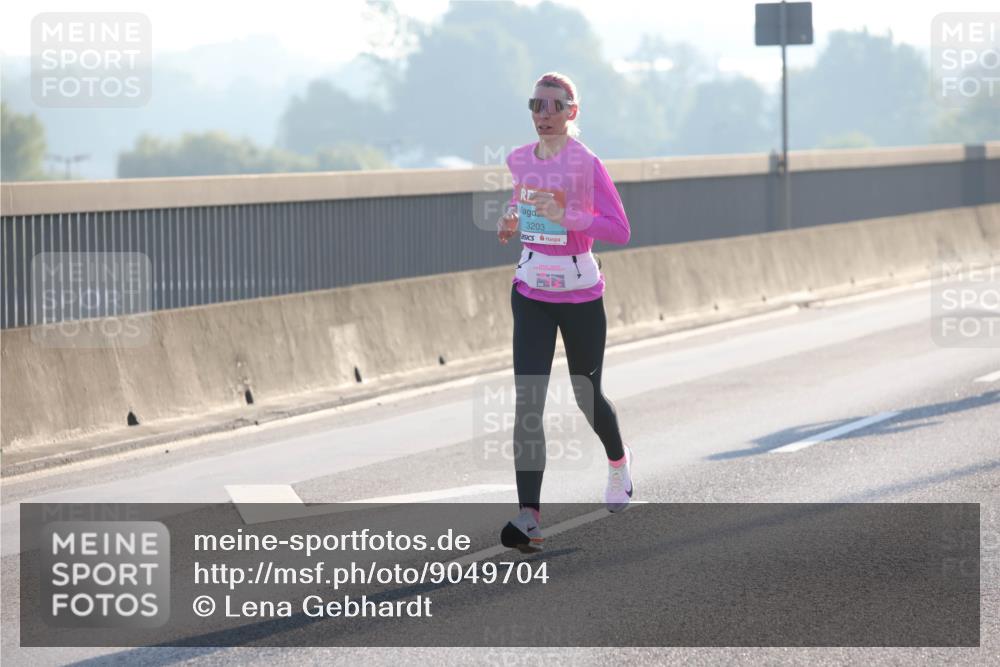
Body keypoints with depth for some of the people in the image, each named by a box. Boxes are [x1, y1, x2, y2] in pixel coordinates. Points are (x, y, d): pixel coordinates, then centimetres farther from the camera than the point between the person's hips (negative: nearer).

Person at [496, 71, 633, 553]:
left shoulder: (586, 164, -13)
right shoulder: (519, 161, 3)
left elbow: (620, 231, -17)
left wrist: (564, 215, -29)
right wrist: (510, 224, 2)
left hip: (580, 295, -3)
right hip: (531, 293, 3)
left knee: (586, 396, 14)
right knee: (527, 403, -12)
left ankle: (618, 462, 48)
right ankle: (529, 515, -18)